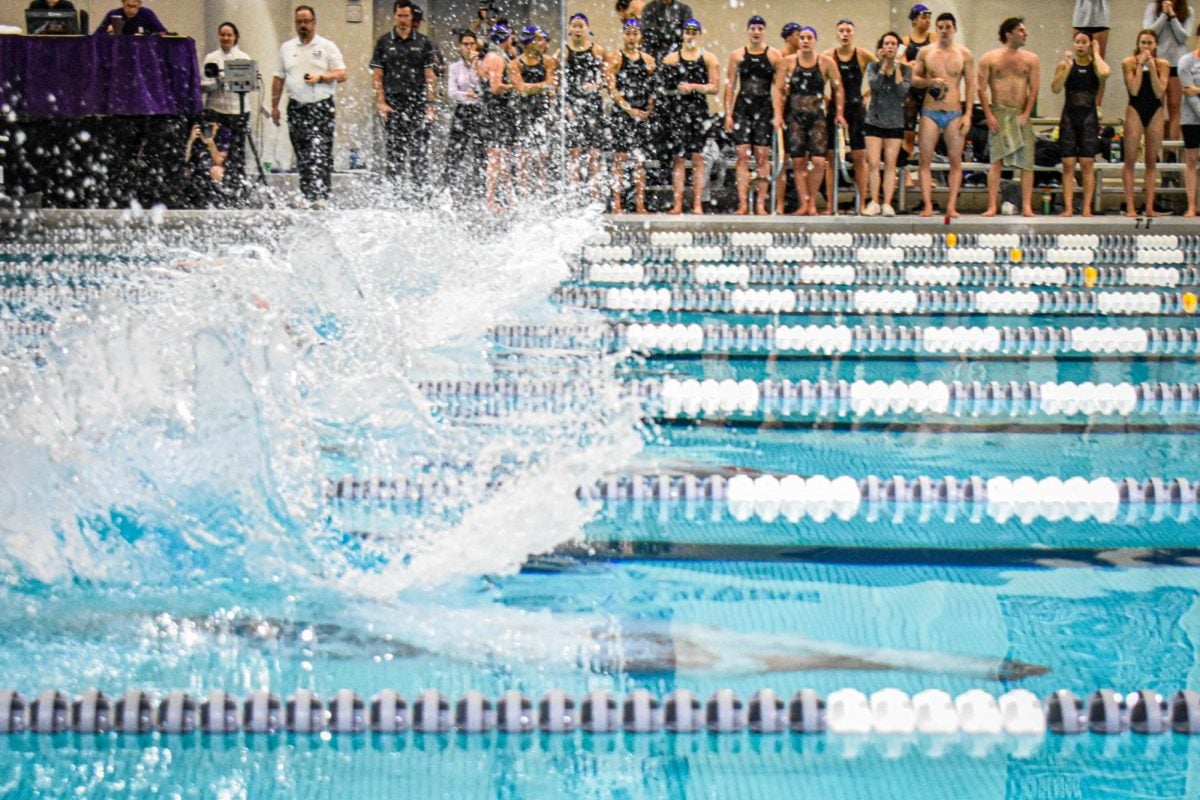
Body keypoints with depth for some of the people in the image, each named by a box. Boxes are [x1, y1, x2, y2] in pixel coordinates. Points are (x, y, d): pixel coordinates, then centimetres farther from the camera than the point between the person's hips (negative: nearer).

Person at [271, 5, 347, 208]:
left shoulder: (327, 47, 3)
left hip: (322, 108, -4)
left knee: (320, 154, -14)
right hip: (296, 108, 4)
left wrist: (320, 78, -17)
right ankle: (306, 196, 12)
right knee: (302, 157, 5)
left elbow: (342, 75, -2)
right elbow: (278, 79, 16)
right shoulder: (287, 48, 13)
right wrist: (274, 106, 12)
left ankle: (320, 196, -20)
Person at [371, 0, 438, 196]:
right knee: (394, 149, -1)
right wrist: (381, 102, -5)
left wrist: (430, 105, -2)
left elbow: (430, 76, 5)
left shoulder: (423, 42, 8)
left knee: (419, 149, -5)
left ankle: (417, 189, -1)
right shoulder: (384, 42, 8)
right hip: (393, 104, 0)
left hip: (418, 103, 0)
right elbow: (377, 75, 5)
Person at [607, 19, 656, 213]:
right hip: (622, 113, -5)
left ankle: (640, 204, 6)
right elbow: (612, 88, -8)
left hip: (642, 115, 5)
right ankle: (617, 204, -6)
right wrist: (629, 109, -15)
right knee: (620, 158, -6)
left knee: (640, 160, 4)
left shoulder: (648, 60, 14)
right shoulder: (616, 58, -2)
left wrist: (649, 109, -2)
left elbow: (652, 88, 15)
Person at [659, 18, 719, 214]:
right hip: (677, 110, 1)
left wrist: (693, 87, -11)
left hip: (699, 109, -1)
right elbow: (662, 86, 9)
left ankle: (698, 204, -2)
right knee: (678, 156, -3)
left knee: (698, 157, -2)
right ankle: (677, 204, -4)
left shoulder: (709, 58, 8)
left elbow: (715, 87, 0)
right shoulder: (671, 58, 11)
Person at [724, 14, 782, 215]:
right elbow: (730, 86, 8)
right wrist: (728, 114, 1)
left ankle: (761, 204, 0)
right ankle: (743, 204, -4)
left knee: (763, 157, -2)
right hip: (742, 108, 1)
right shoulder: (737, 55, 7)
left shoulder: (774, 56, 4)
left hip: (764, 108, -1)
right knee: (742, 156, -4)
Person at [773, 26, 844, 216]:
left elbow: (837, 88, 7)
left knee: (818, 161, -11)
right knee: (798, 161, -2)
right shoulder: (788, 62, 4)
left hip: (817, 117, -1)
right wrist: (778, 114, -5)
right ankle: (803, 203, 4)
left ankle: (812, 202, 3)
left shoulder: (826, 63, 2)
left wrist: (839, 113, 1)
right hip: (794, 117, 1)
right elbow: (778, 89, 4)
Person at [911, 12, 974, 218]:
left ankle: (951, 206, 1)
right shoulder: (925, 52, 6)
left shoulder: (964, 54, 5)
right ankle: (928, 205, -3)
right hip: (930, 112, 0)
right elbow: (914, 79, 10)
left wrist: (968, 114, -2)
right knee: (925, 160, -5)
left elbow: (970, 85, 5)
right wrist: (929, 81, -12)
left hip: (954, 114, 0)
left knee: (955, 160, -2)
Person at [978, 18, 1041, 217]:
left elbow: (1034, 90, 4)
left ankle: (1027, 206, -2)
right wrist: (989, 115, -8)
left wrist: (1025, 115, -7)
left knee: (1027, 161, -3)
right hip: (999, 113, -2)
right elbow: (982, 89, 0)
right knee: (997, 160, -6)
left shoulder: (1031, 60, 8)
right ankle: (992, 206, -7)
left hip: (1021, 115, 2)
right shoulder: (990, 58, 3)